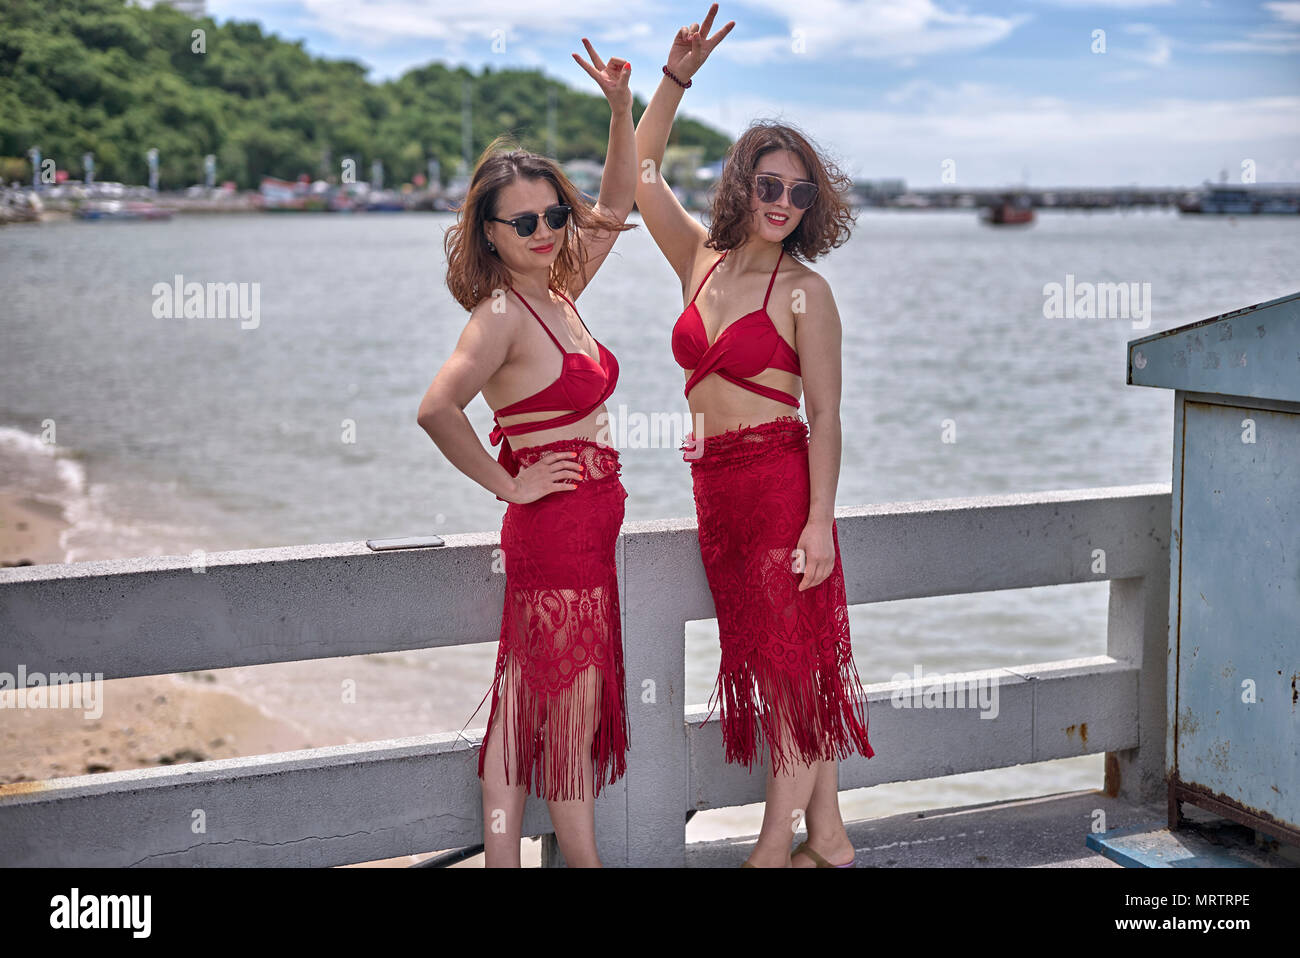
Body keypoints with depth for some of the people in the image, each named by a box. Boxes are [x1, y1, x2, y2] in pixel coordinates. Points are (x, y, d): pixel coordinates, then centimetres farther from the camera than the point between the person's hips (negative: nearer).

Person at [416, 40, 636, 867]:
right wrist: (507, 483, -17)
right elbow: (436, 409, -29)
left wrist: (622, 107, 7)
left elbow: (617, 206, 18)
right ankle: (585, 861, 17)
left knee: (526, 708, 12)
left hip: (583, 531, 8)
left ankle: (504, 860, 20)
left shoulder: (557, 294, 9)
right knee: (574, 716, 4)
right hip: (558, 529, -8)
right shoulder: (501, 314, -15)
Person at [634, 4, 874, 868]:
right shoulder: (701, 260, 10)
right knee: (771, 662, 11)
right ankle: (827, 834, 21)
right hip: (717, 486, 6)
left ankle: (775, 845, 8)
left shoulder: (804, 291, -6)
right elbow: (639, 174, 12)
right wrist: (676, 79, 1)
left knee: (793, 662, 0)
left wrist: (820, 521, -16)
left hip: (781, 482, -6)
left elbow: (825, 416, -9)